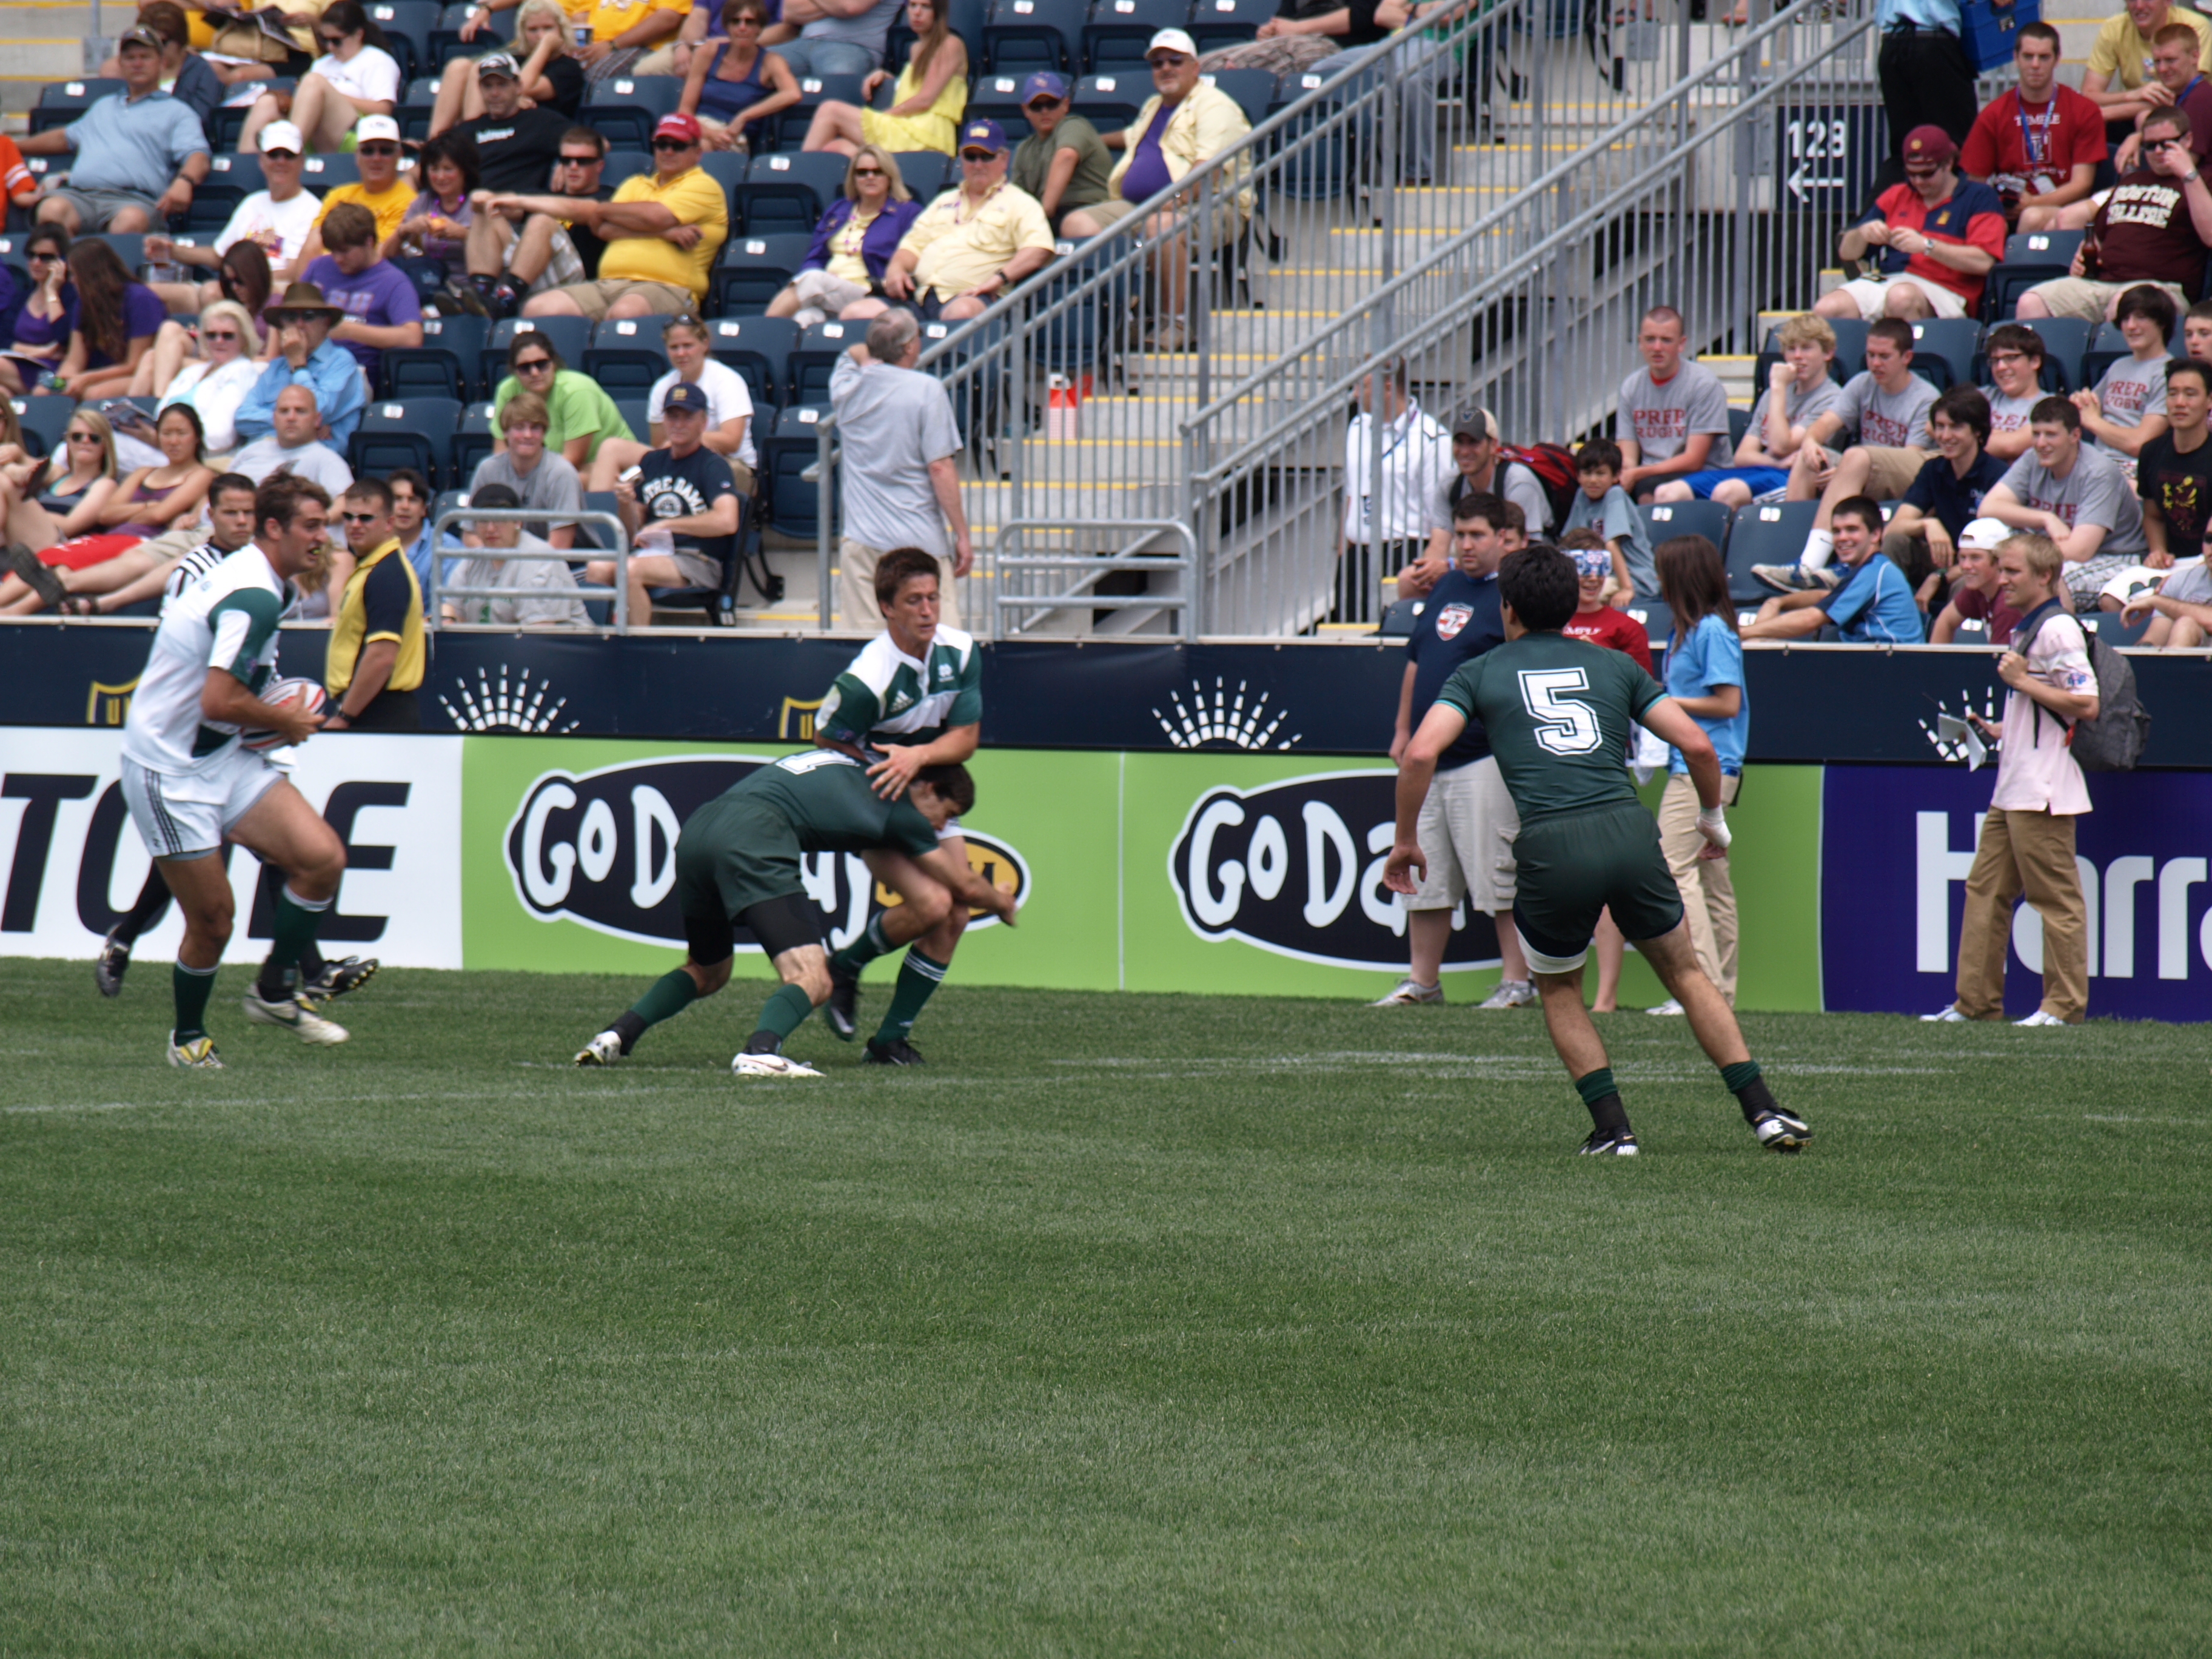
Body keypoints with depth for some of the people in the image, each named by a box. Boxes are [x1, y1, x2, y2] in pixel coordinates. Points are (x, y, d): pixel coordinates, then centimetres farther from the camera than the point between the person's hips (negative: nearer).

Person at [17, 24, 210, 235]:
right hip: (79, 194, 4)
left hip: (133, 199, -4)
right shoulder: (104, 106, 38)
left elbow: (197, 156, 3)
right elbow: (66, 137, 51)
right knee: (52, 208, -34)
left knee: (132, 219, -43)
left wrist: (184, 182, -21)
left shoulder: (177, 112, 19)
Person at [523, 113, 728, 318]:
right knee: (537, 308, -19)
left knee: (624, 312, -43)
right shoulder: (635, 185, 27)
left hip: (665, 287, -6)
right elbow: (606, 229, 8)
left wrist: (607, 210, 10)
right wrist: (665, 232, -6)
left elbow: (654, 216, -8)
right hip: (609, 282, 6)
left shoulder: (703, 186, 9)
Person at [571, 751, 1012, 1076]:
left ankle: (618, 1034, 12)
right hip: (753, 837, -8)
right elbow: (964, 887, 24)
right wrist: (1002, 902, 46)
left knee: (706, 974, 29)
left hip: (695, 831, 8)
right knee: (812, 982, -13)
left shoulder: (850, 768, 33)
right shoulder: (897, 806, 14)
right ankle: (760, 1051, -41)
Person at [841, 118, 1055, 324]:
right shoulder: (945, 202, 32)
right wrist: (895, 268, 7)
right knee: (854, 312, -15)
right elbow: (914, 244, 31)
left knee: (963, 311, -43)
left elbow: (1038, 250, -5)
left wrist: (999, 278, -20)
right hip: (919, 296, 6)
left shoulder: (1019, 203, 11)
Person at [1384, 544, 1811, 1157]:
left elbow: (1421, 754, 0)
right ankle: (1762, 1110, 12)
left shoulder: (1479, 673, 15)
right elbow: (1697, 745, 14)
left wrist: (1405, 841, 11)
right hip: (1629, 830, 2)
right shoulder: (1613, 665, 20)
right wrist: (1713, 818, 31)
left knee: (1559, 991, 23)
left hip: (1550, 847, -2)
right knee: (1685, 972, 20)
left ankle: (1612, 1127, 10)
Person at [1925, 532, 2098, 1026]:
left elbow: (2086, 705, -20)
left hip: (2043, 793, -10)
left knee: (2054, 895, -5)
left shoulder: (2059, 630, -11)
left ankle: (2065, 1003, -1)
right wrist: (1998, 731, 20)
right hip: (2012, 790, 10)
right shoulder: (2025, 629, 20)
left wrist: (2022, 681, -16)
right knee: (1985, 889, 10)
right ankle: (1976, 1000, 13)